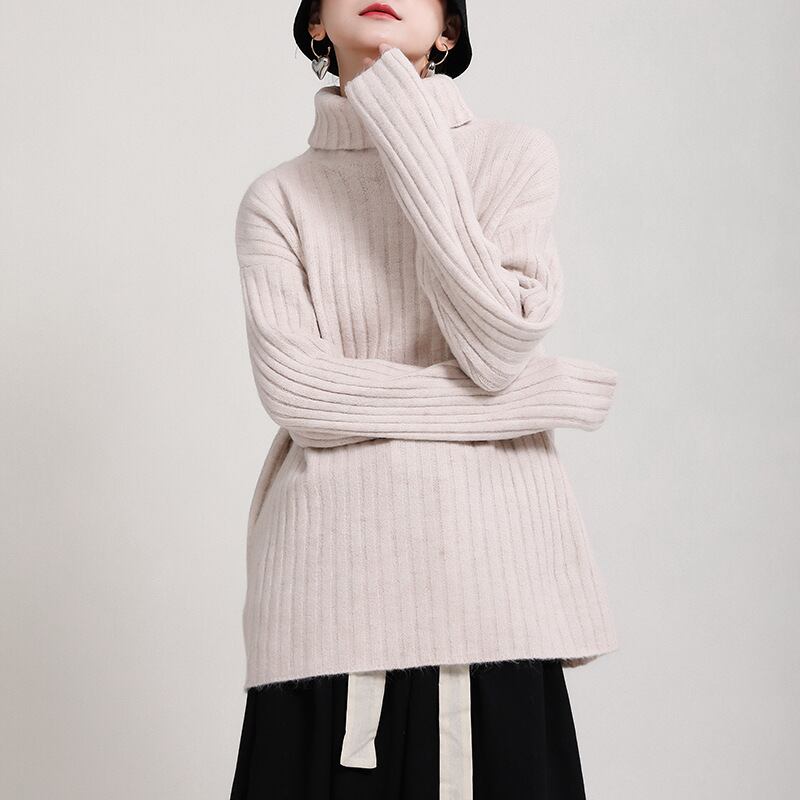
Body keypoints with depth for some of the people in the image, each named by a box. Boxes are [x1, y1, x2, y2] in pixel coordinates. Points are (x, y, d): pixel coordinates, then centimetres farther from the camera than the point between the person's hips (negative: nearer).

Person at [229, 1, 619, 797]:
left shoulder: (513, 155, 4)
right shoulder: (278, 197, 4)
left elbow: (498, 346, -10)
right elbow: (295, 389, -9)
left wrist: (411, 142, -10)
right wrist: (540, 395, -10)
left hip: (485, 560, 0)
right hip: (334, 576, 0)